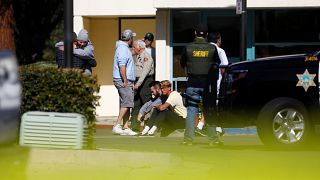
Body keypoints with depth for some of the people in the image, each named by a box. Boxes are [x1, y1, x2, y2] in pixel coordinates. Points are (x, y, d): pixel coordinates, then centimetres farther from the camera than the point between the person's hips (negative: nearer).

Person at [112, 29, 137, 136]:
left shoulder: (125, 48, 19)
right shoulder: (123, 49, -13)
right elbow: (122, 66, -21)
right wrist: (125, 81, -22)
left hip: (126, 81, 10)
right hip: (123, 80, -10)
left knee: (126, 104, 8)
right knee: (127, 103, -15)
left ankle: (125, 127, 8)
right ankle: (117, 125, -18)